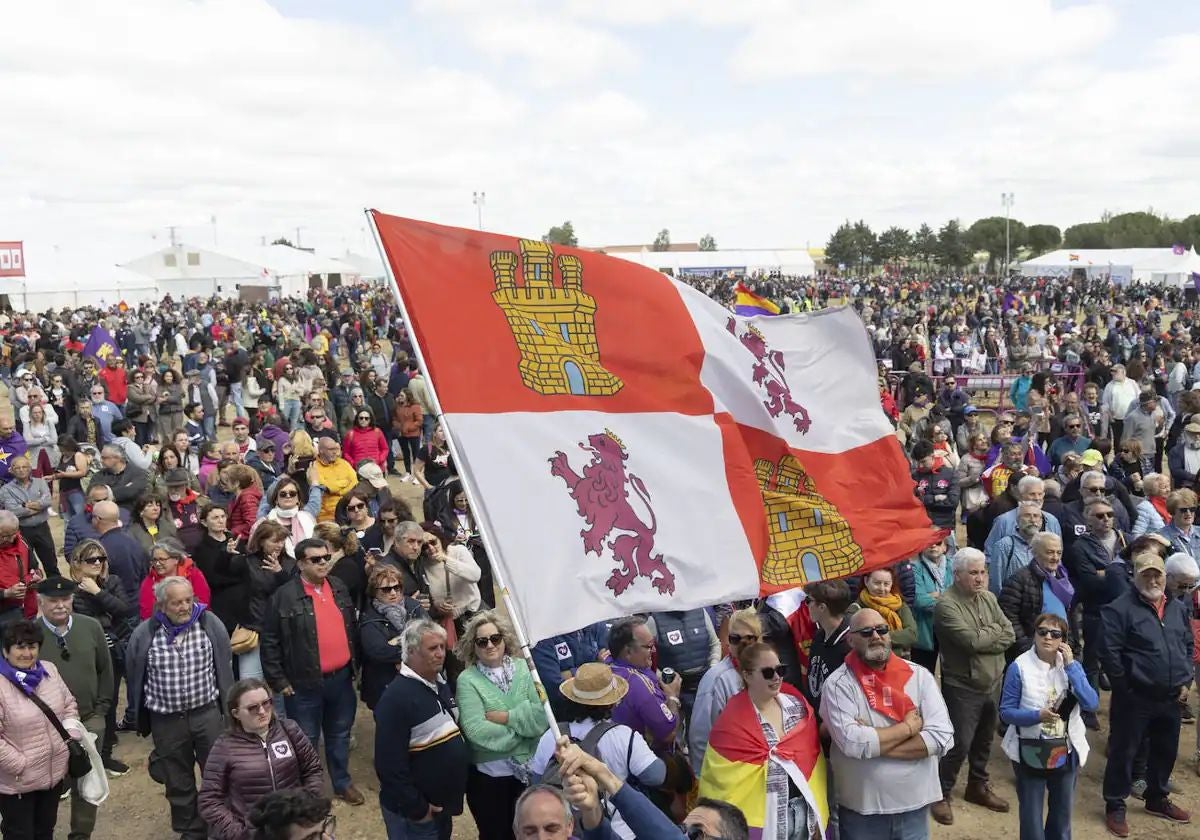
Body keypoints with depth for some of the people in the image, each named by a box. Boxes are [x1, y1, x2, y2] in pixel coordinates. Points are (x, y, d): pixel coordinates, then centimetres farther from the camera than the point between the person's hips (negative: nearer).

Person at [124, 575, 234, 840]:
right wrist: (140, 719, 12)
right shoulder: (144, 635, -9)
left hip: (207, 713, 0)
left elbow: (224, 668, 4)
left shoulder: (211, 625, -7)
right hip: (166, 720, 1)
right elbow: (135, 678, 5)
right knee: (178, 781, 13)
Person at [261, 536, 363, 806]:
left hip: (341, 677, 5)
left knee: (340, 735, 19)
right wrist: (279, 680, -9)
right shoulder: (284, 596, -13)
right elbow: (269, 642, -10)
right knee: (306, 740, 8)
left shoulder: (339, 588, 5)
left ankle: (342, 783, 35)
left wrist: (354, 664, 14)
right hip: (305, 682, -5)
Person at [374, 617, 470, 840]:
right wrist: (417, 809, -20)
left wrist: (459, 787, 12)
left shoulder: (440, 682, 6)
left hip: (443, 804, 8)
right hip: (413, 813, -8)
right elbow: (389, 765, -25)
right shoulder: (397, 697, -23)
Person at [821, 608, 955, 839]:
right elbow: (852, 743, -22)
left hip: (915, 804, 2)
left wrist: (873, 743, -16)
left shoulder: (919, 676, -2)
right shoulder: (838, 683, -10)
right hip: (860, 809, -2)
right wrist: (909, 727, -12)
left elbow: (942, 737, -11)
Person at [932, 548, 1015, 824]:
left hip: (993, 683, 7)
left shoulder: (988, 598, 5)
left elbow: (1009, 636, -1)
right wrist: (994, 631, -8)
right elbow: (972, 640, -25)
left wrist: (984, 636, -16)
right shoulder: (946, 605, -18)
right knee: (959, 744, -1)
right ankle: (941, 794, 16)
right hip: (963, 688, -7)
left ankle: (978, 786, 39)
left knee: (984, 740, 20)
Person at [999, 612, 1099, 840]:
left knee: (1062, 812, 20)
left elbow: (1092, 703, -15)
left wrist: (1070, 665, -19)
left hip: (1066, 751, 4)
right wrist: (1037, 716, -28)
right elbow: (1006, 712, -12)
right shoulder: (1019, 667, -14)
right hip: (1030, 752, -4)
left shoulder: (1072, 665, -2)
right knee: (1031, 815, 8)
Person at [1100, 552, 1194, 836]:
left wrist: (1186, 681, 9)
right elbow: (1109, 652, -17)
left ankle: (1157, 799, 38)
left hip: (1171, 697, 6)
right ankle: (1115, 806, 15)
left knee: (1166, 751, 19)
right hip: (1134, 698, -6)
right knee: (1123, 751, 3)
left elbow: (1189, 646, 19)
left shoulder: (1178, 608, 9)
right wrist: (1125, 688, -12)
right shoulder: (1120, 608, -14)